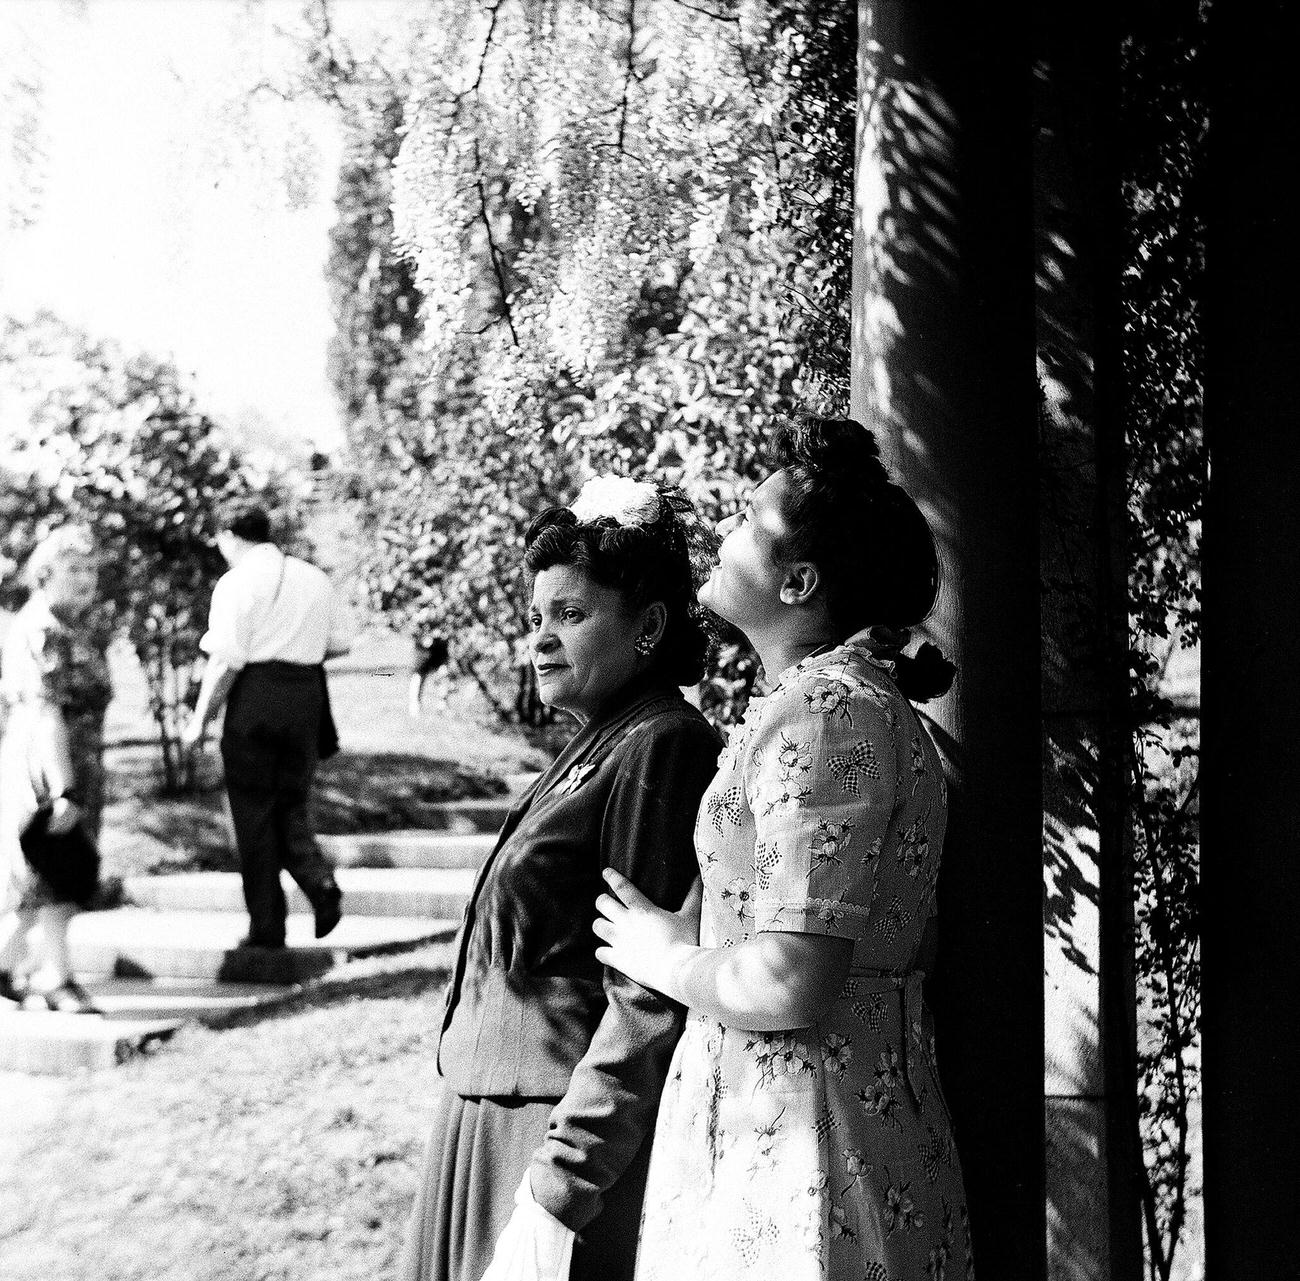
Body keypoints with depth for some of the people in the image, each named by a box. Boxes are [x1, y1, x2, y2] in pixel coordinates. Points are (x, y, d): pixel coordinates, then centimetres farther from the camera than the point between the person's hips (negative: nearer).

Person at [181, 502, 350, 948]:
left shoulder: (236, 582, -8)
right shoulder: (314, 578, 10)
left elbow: (226, 660, -15)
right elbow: (340, 642, 14)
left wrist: (200, 719, -7)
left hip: (255, 695, -5)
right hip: (307, 695, 5)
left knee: (254, 813, 5)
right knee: (291, 806, 17)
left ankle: (267, 927, 8)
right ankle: (319, 880, -9)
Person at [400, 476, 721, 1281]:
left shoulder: (659, 747, -15)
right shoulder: (600, 746, 13)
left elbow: (648, 1005, -20)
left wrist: (559, 1191, -22)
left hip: (584, 1135, -9)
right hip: (497, 1116, 9)